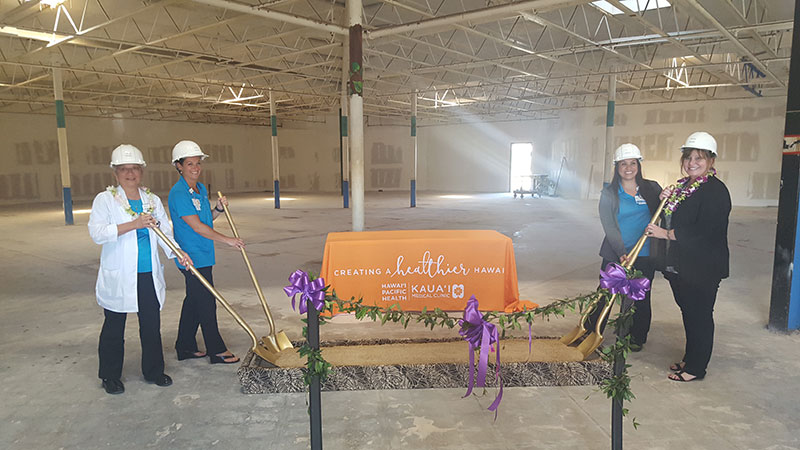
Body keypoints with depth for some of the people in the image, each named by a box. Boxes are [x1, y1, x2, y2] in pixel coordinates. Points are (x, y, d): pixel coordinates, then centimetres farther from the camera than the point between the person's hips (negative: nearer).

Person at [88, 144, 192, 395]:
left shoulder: (152, 200, 10)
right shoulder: (105, 200, -3)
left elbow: (165, 232, 7)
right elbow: (97, 232, -17)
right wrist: (134, 224, -25)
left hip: (149, 276, 4)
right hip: (118, 277, -4)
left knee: (152, 325, 11)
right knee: (114, 328, 10)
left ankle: (153, 371, 26)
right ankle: (110, 376, 26)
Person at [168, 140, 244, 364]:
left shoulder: (201, 188, 11)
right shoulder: (178, 193, -17)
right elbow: (197, 227, -20)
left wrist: (218, 209, -1)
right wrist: (227, 240, -16)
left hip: (203, 255, 9)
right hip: (192, 257, -9)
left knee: (194, 300, 16)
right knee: (206, 302, -1)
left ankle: (186, 346, 28)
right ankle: (216, 350, 11)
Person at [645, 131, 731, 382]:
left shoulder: (716, 190, -16)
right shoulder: (683, 185, 11)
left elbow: (704, 231, -23)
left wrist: (666, 234, -15)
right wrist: (666, 202, 0)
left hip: (703, 267, -8)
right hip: (680, 264, 9)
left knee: (699, 315, 3)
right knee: (688, 312, 18)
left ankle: (696, 368, 16)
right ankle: (690, 359, 32)